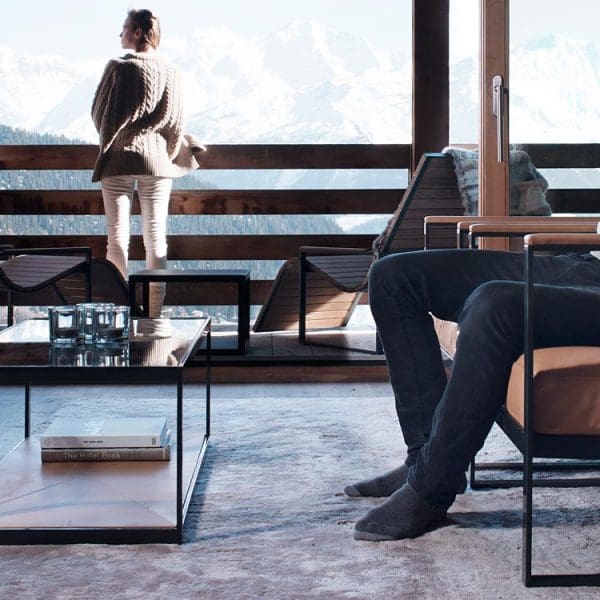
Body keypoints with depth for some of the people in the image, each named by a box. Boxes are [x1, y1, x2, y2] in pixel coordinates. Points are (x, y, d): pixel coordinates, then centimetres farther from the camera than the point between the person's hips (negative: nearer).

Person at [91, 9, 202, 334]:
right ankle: (155, 316, 6)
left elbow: (99, 114, -3)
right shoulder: (170, 72, 0)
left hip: (118, 160, -3)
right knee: (155, 239, 5)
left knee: (117, 237, 2)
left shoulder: (118, 68, -9)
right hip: (156, 160, 3)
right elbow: (175, 123, 2)